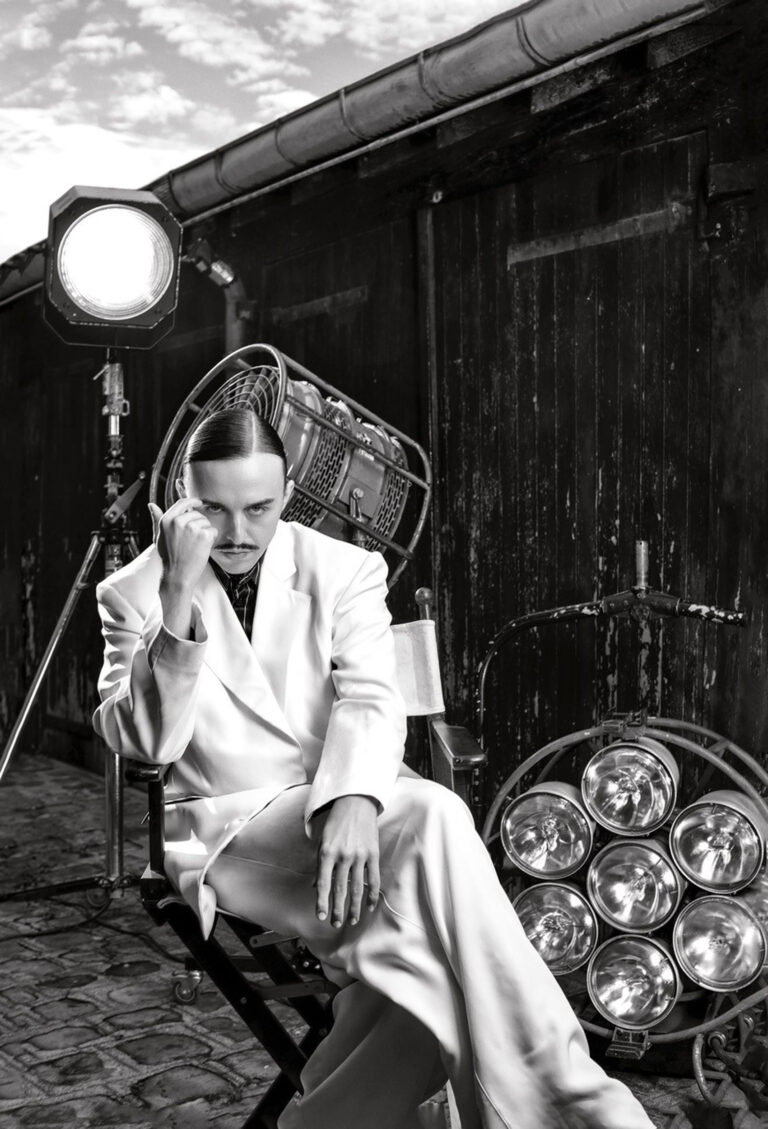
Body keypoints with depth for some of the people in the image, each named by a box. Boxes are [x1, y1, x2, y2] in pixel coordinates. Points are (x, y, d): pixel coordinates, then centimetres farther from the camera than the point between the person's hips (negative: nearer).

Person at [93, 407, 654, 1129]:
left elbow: (370, 702, -5)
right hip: (228, 827, -3)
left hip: (348, 807, 3)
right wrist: (177, 601, -22)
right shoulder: (134, 595, 3)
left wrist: (353, 801, -27)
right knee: (432, 820, -31)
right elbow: (148, 743, -10)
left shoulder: (344, 570, 7)